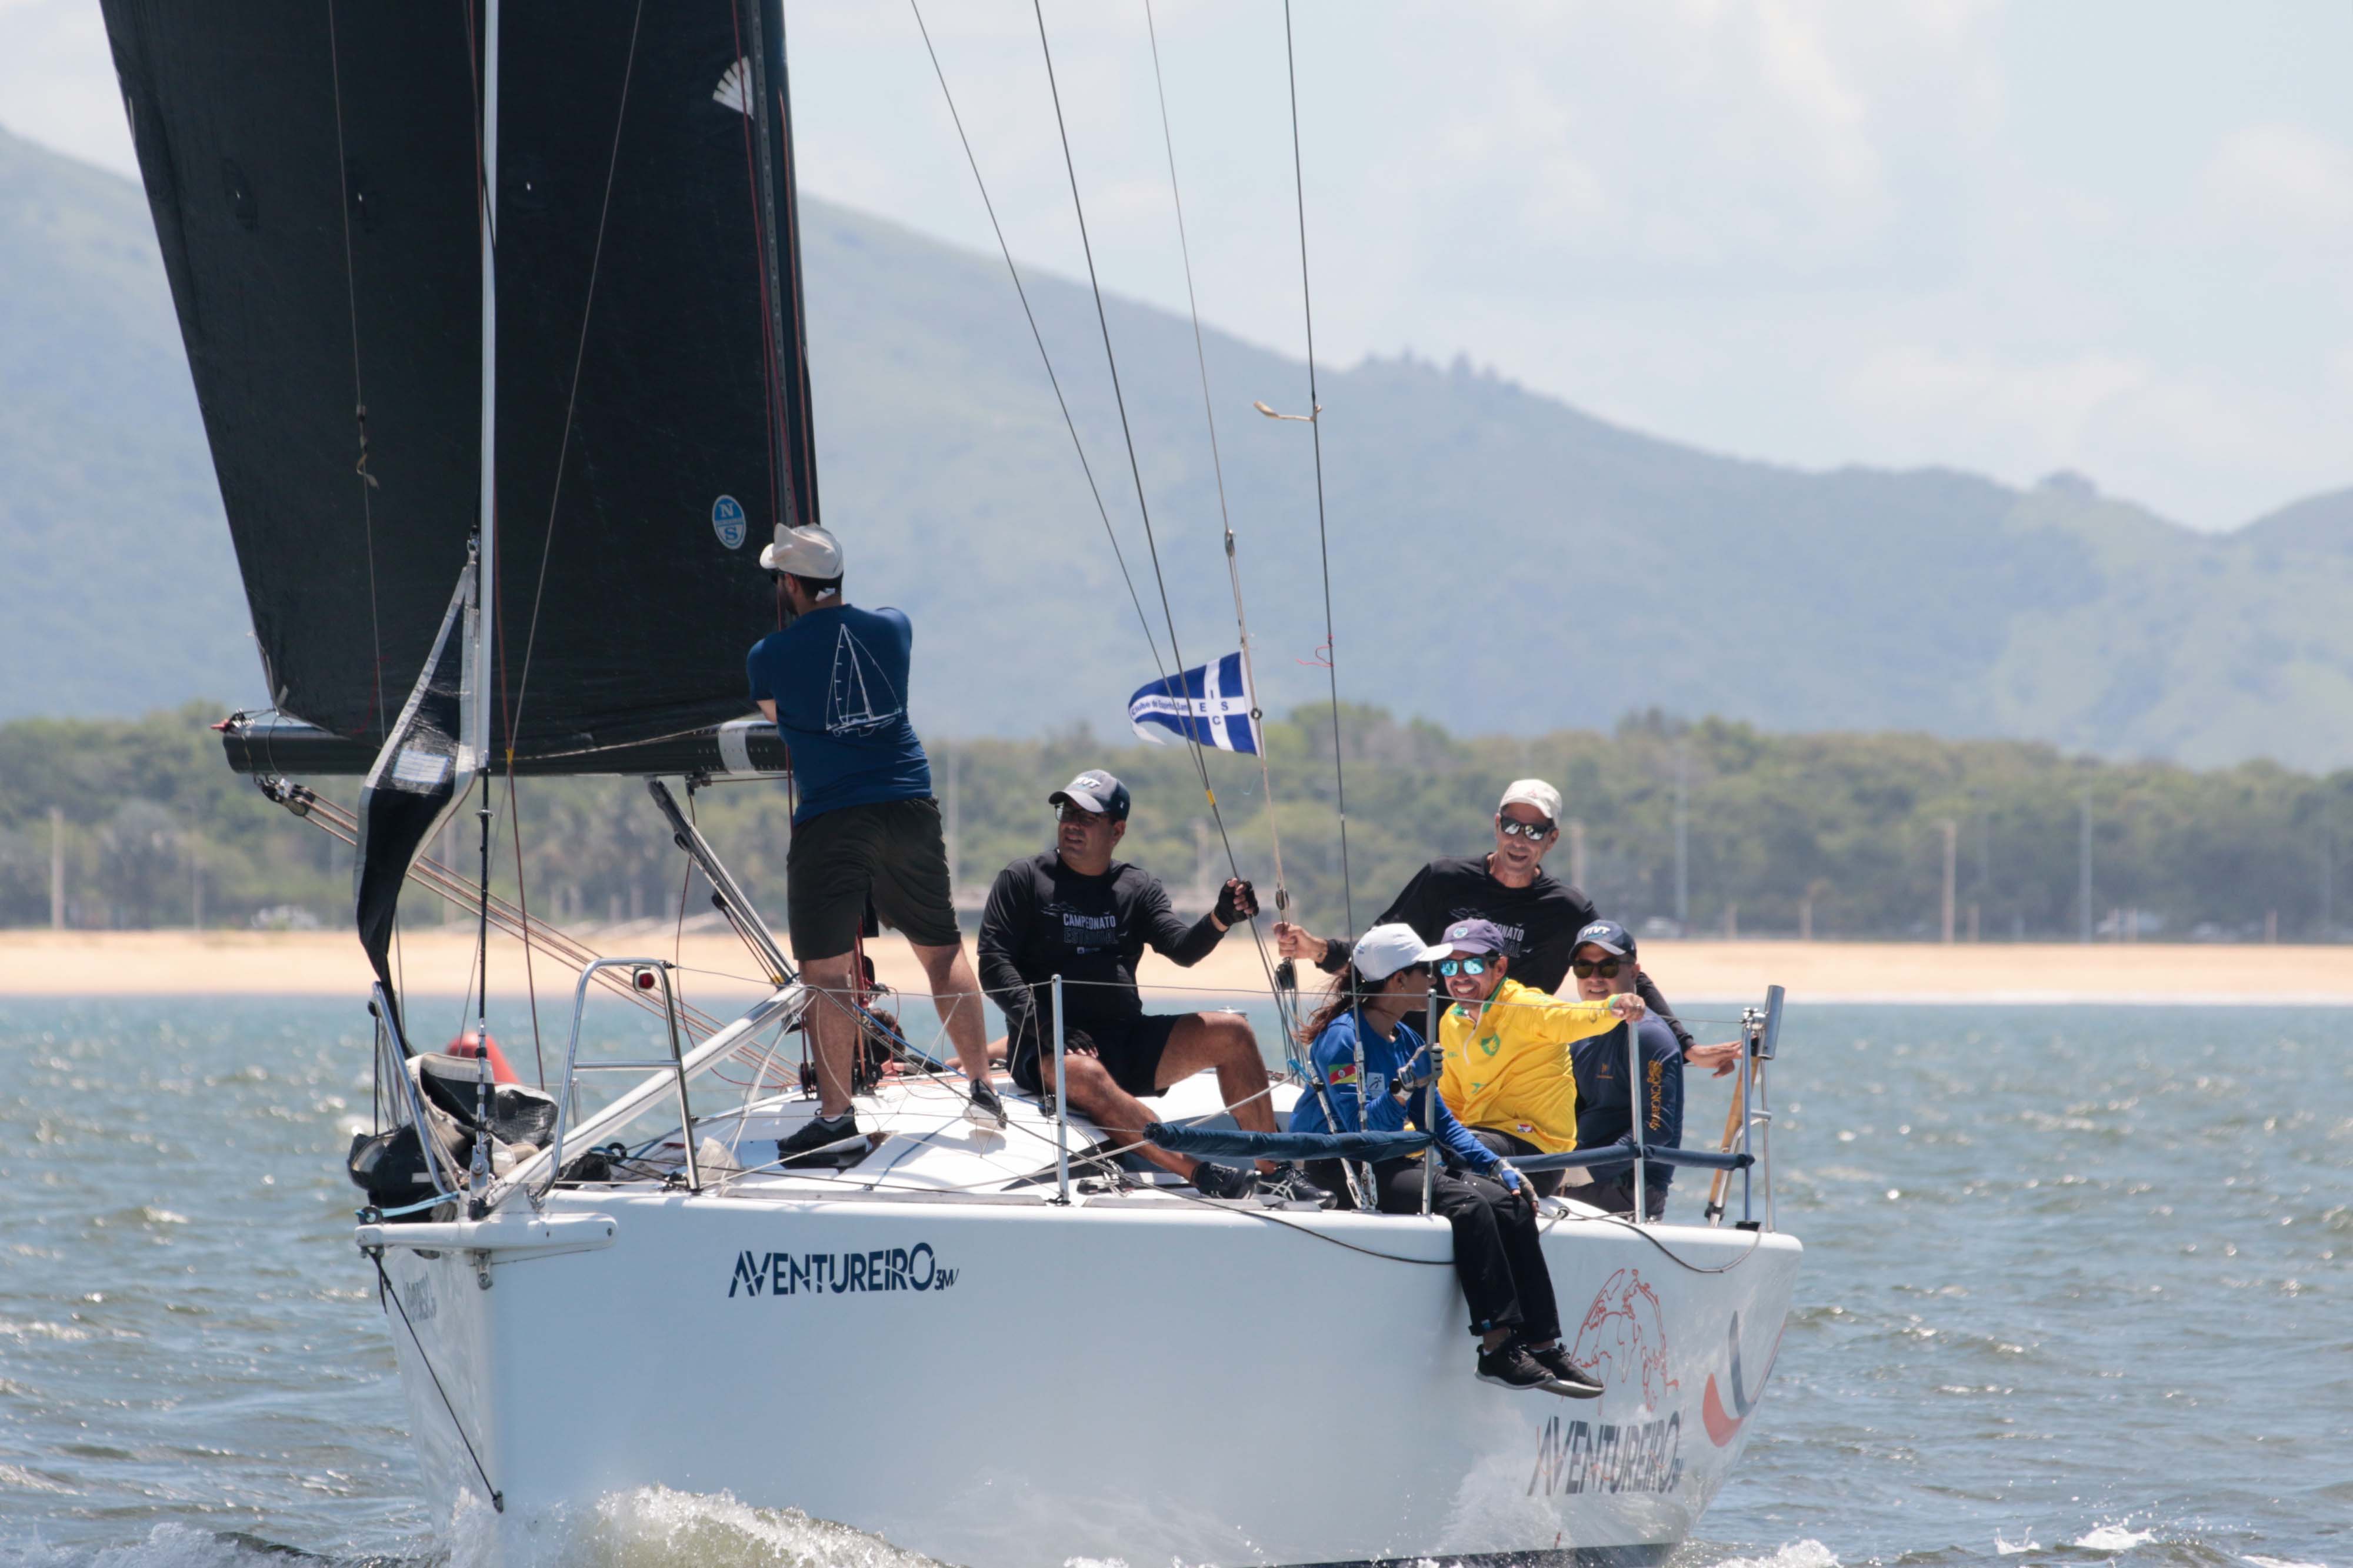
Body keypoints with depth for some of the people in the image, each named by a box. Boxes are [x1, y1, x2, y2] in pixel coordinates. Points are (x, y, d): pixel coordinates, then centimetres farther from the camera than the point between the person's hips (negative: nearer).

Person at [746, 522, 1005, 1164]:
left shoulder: (770, 658, -4)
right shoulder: (892, 628, 7)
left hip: (829, 819, -4)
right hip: (909, 809, 4)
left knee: (826, 970, -2)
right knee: (943, 950, 15)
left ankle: (835, 1117, -6)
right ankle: (983, 1091, 15)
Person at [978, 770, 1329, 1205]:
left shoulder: (1138, 887, 15)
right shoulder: (1022, 881, 3)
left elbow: (1182, 948, -1)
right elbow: (994, 964, -6)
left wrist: (1220, 921, -23)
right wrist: (1045, 1027, -21)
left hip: (1128, 1043, 5)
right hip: (1048, 1049, -5)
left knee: (1231, 1033, -11)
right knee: (1084, 1075, -39)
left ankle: (1274, 1174, -11)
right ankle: (1205, 1177, -49)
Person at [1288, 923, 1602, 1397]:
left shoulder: (1406, 1041, 14)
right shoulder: (1341, 1039, -13)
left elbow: (1439, 1123, 16)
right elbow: (1362, 1129, -20)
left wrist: (1496, 1166, 6)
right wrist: (1404, 1086, -31)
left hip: (1392, 1166, 9)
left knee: (1511, 1202, -11)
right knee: (1468, 1203, -30)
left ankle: (1543, 1346, -16)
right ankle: (1498, 1347, -32)